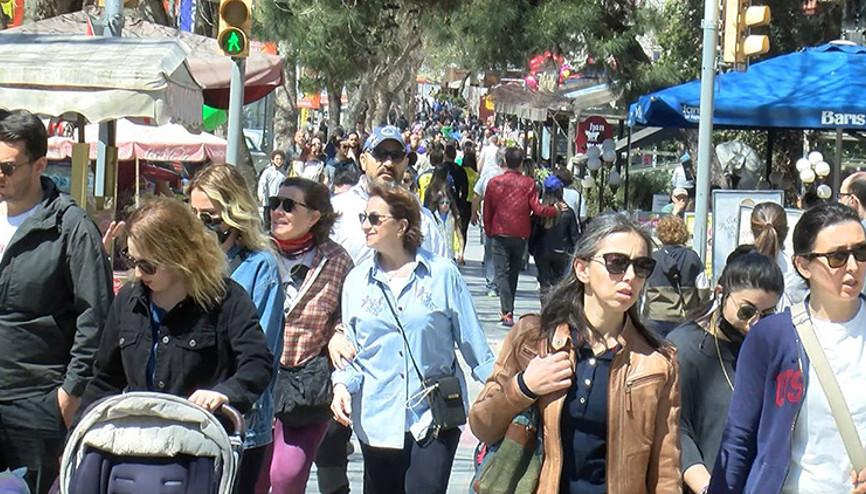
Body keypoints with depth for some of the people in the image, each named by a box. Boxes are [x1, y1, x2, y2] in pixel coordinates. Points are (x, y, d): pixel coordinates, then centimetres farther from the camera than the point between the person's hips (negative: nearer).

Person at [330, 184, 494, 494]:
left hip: (434, 419, -3)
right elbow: (352, 349, 12)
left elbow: (473, 343, 2)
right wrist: (342, 384, -7)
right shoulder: (356, 281, 6)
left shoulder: (442, 274, -3)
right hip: (377, 419, 3)